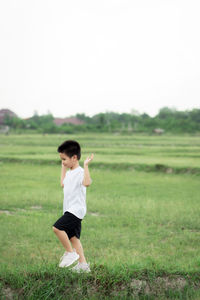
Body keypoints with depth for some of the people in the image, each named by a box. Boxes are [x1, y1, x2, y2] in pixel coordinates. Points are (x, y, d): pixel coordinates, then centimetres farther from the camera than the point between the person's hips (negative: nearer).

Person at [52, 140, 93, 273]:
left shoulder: (80, 172, -16)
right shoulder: (69, 173, 16)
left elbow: (87, 183, -37)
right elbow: (63, 184, 35)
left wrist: (86, 165, -36)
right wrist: (63, 167, 33)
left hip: (76, 209, -10)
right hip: (71, 210, 10)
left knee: (57, 227, -21)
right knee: (73, 237, 9)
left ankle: (70, 252, -8)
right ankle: (83, 264, 13)